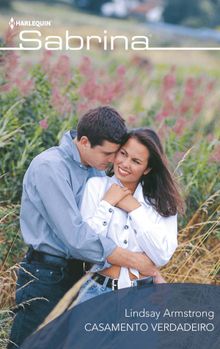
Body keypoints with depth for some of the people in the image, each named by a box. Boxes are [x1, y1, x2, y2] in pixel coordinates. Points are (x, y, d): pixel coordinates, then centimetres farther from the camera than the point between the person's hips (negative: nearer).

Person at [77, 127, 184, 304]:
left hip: (143, 291, 1)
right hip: (98, 289, -1)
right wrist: (107, 204, -7)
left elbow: (162, 256, -7)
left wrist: (136, 210, -7)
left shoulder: (162, 202, 5)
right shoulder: (96, 186, 3)